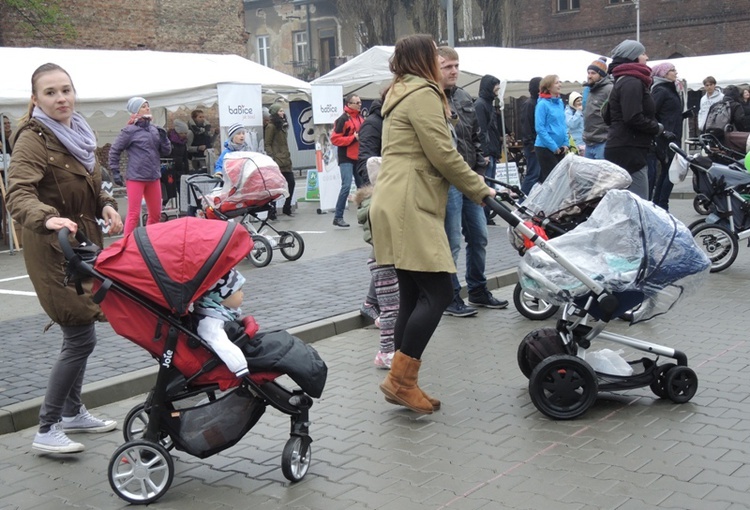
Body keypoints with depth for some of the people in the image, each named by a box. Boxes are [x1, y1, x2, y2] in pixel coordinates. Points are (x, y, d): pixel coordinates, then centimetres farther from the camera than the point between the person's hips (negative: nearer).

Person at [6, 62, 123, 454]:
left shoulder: (78, 134, 11)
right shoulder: (33, 139, -16)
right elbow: (18, 193, -30)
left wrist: (106, 206, 1)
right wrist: (47, 218, -49)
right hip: (53, 250, -8)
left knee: (80, 336, 17)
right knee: (80, 338, -8)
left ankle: (73, 413, 33)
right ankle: (47, 430, 3)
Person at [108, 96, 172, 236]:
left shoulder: (154, 129, 9)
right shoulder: (130, 130, -6)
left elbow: (166, 152, 12)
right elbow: (114, 150, -2)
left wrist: (163, 137, -4)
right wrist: (115, 172, -5)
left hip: (154, 178, 6)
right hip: (136, 178, -6)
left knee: (156, 214, 11)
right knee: (134, 214, -6)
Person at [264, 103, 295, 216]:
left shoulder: (282, 125, 18)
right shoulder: (271, 126, -8)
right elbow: (267, 144, -12)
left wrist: (288, 155, 16)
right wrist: (272, 158, -19)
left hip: (285, 160, 9)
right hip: (277, 161, -9)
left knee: (291, 182, 7)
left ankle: (287, 208, 17)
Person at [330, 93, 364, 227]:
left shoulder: (361, 119, 15)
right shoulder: (343, 120, -9)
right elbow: (334, 139, -14)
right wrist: (353, 138, -18)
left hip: (359, 157, 8)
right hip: (346, 159, -8)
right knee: (346, 186, -14)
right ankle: (338, 217, -7)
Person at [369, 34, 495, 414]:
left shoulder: (399, 94, 24)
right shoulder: (422, 94, -7)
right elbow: (444, 156, -13)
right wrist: (481, 190, -3)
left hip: (400, 206, 10)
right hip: (409, 208, -10)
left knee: (413, 296, 8)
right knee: (437, 293, -11)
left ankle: (403, 383, 10)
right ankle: (399, 379, -8)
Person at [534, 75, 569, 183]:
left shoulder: (560, 102, 9)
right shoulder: (543, 104, -12)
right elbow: (540, 128, -16)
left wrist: (566, 143, 4)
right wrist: (553, 146, -16)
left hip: (560, 148, 7)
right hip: (545, 148, -7)